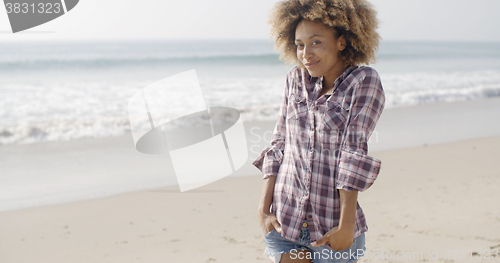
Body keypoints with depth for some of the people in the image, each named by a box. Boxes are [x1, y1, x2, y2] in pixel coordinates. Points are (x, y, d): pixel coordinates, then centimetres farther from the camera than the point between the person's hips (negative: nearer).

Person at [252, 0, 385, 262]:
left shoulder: (364, 81, -7)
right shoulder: (296, 78, 5)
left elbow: (354, 154, -14)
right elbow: (278, 145, 6)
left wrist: (346, 225, -17)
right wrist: (263, 209, -2)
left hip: (333, 231, -3)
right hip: (284, 222, 3)